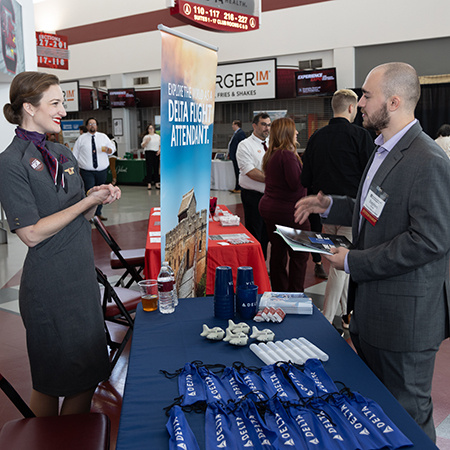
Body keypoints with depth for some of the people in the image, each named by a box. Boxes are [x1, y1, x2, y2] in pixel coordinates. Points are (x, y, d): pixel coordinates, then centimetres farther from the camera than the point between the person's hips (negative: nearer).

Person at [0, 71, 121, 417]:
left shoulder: (63, 154, 10)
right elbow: (31, 233, -17)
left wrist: (99, 196, -5)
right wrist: (88, 201, -16)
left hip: (82, 277, 8)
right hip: (49, 287, -7)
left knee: (89, 374, 16)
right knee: (51, 382, 9)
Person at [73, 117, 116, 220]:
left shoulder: (103, 137, 10)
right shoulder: (81, 138, 5)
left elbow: (112, 149, 9)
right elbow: (75, 154, 7)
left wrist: (107, 149, -14)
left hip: (102, 171, 3)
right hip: (87, 172, -3)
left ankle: (98, 213, 21)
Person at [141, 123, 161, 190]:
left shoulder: (158, 136, 14)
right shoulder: (146, 137, 3)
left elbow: (160, 145, 18)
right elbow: (142, 146, -1)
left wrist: (159, 150, 0)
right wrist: (146, 141, -18)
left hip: (156, 153, 3)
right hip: (149, 153, -3)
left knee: (156, 168, 5)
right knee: (149, 168, -6)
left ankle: (156, 183, 10)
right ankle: (149, 184, -4)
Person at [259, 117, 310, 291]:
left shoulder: (270, 154, 8)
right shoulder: (287, 155, -19)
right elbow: (296, 183, -22)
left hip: (268, 207, 9)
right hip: (288, 211, -9)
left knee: (277, 252, 14)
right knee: (299, 254, 2)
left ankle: (279, 292, 24)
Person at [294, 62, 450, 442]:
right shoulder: (385, 150, 12)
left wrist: (354, 262, -20)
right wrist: (329, 206, 12)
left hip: (405, 314, -9)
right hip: (373, 308, 9)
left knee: (406, 413, 8)